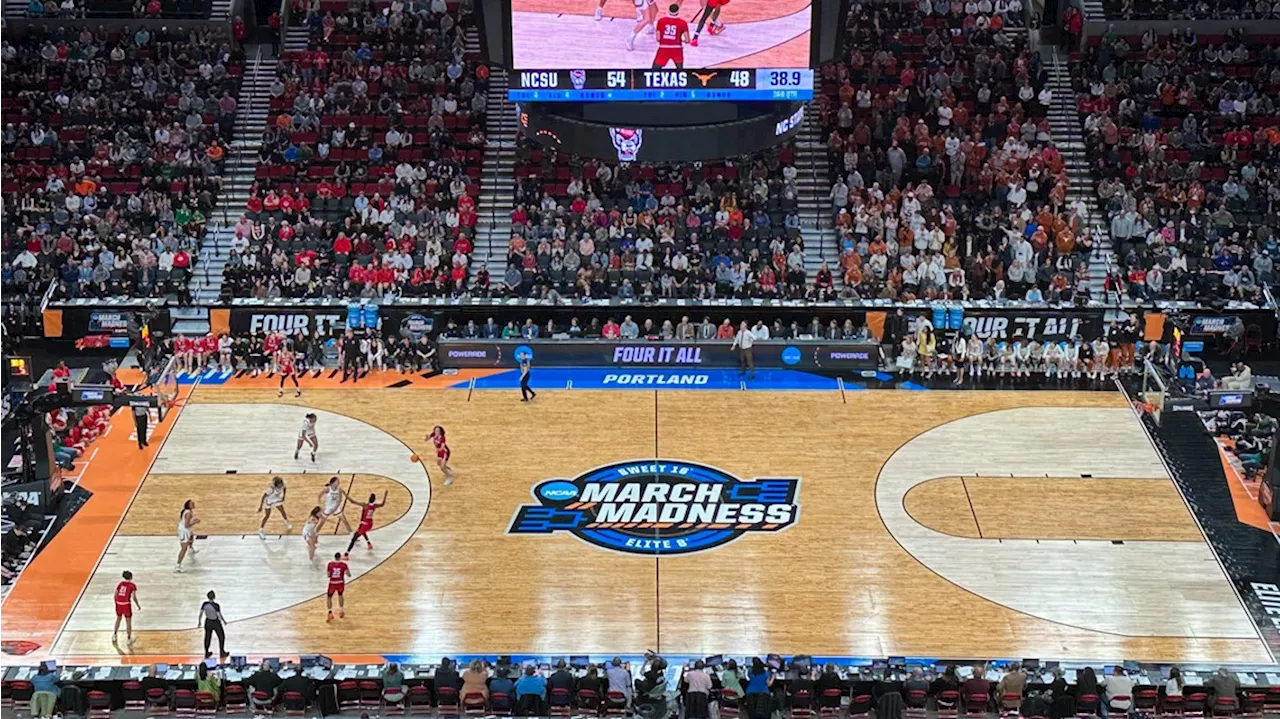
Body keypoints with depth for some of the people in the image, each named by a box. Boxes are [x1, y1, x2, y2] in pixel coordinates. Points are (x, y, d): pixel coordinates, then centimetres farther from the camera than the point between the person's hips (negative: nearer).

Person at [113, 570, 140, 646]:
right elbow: (134, 597, -11)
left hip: (118, 603, 4)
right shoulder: (132, 585, -5)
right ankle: (128, 639, 17)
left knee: (118, 619, 28)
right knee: (128, 622, 10)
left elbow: (115, 595, 7)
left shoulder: (120, 584, 7)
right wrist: (138, 605, 2)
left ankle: (114, 635, 35)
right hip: (126, 604, -4)